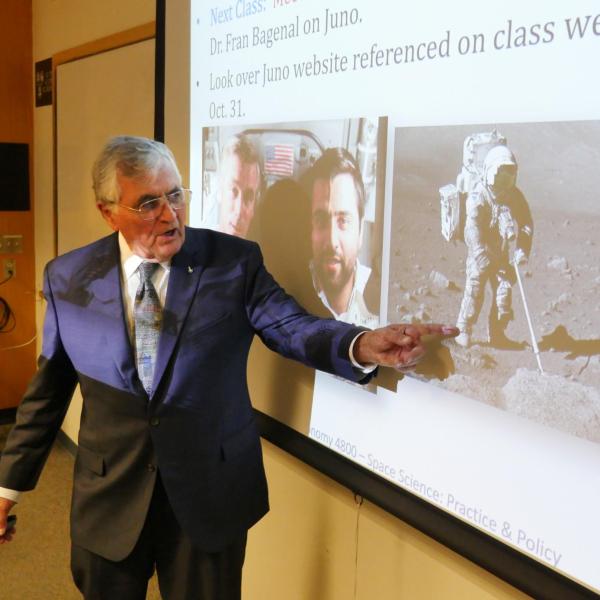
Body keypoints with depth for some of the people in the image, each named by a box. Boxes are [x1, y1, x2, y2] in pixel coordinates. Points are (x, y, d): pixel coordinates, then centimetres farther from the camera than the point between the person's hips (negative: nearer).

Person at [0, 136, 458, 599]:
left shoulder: (234, 261, -7)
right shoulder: (68, 279, -2)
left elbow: (290, 326, -15)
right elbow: (48, 389, 5)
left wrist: (362, 345, -36)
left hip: (211, 494, -1)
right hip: (109, 499, 2)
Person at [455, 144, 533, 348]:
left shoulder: (515, 196, 4)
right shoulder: (478, 196, -12)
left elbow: (527, 224, 3)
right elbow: (474, 228, -20)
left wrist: (522, 251, -11)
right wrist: (483, 257, -30)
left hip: (505, 256, 5)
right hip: (481, 255, -5)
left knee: (504, 292, 5)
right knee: (475, 290, -7)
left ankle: (497, 334, 16)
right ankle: (463, 330, 6)